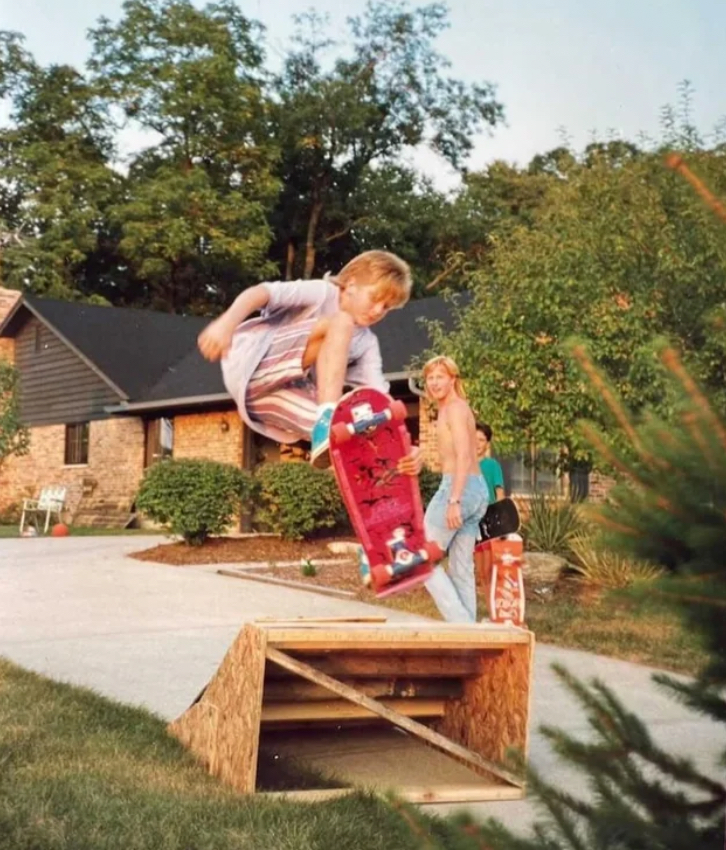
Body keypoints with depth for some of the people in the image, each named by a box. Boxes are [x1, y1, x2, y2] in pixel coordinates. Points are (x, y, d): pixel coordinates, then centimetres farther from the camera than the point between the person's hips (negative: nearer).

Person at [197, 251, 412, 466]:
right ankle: (328, 418, -34)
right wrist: (226, 323, -38)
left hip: (281, 396, 6)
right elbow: (261, 292, -18)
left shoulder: (367, 342, 11)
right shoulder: (323, 293, -4)